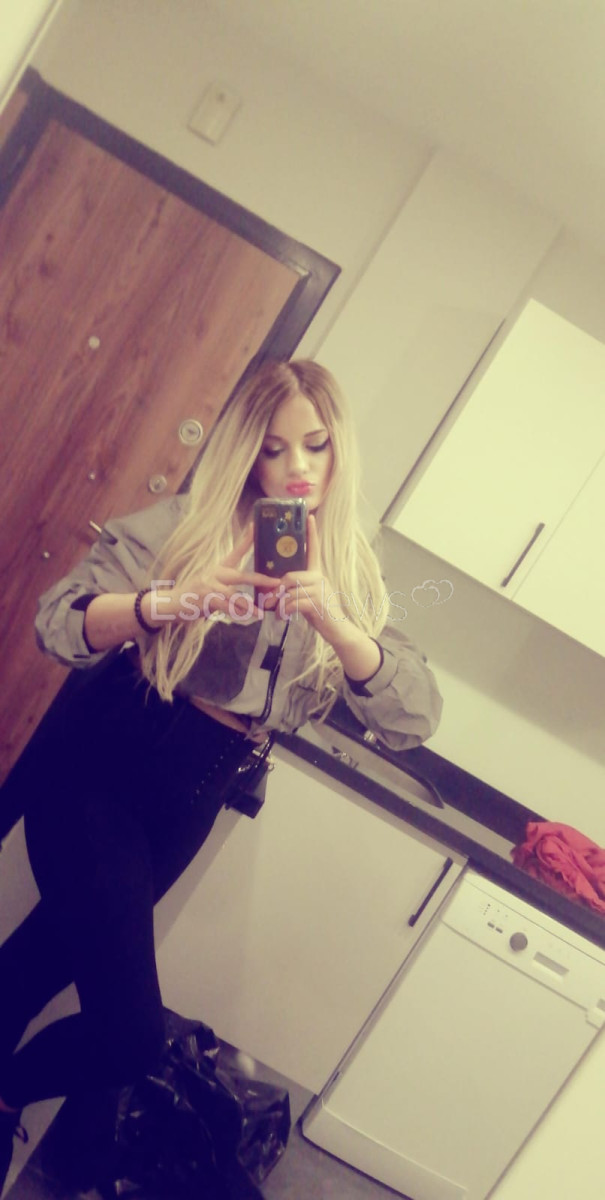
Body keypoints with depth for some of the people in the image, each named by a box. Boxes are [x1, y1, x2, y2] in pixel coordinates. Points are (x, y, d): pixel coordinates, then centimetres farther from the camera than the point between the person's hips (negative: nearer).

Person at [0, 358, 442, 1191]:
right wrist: (166, 601, -35)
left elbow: (416, 718, -10)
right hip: (97, 764, -3)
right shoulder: (184, 524, -8)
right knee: (132, 1033, -7)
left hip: (186, 802, 4)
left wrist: (335, 623, -26)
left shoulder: (350, 579, 1)